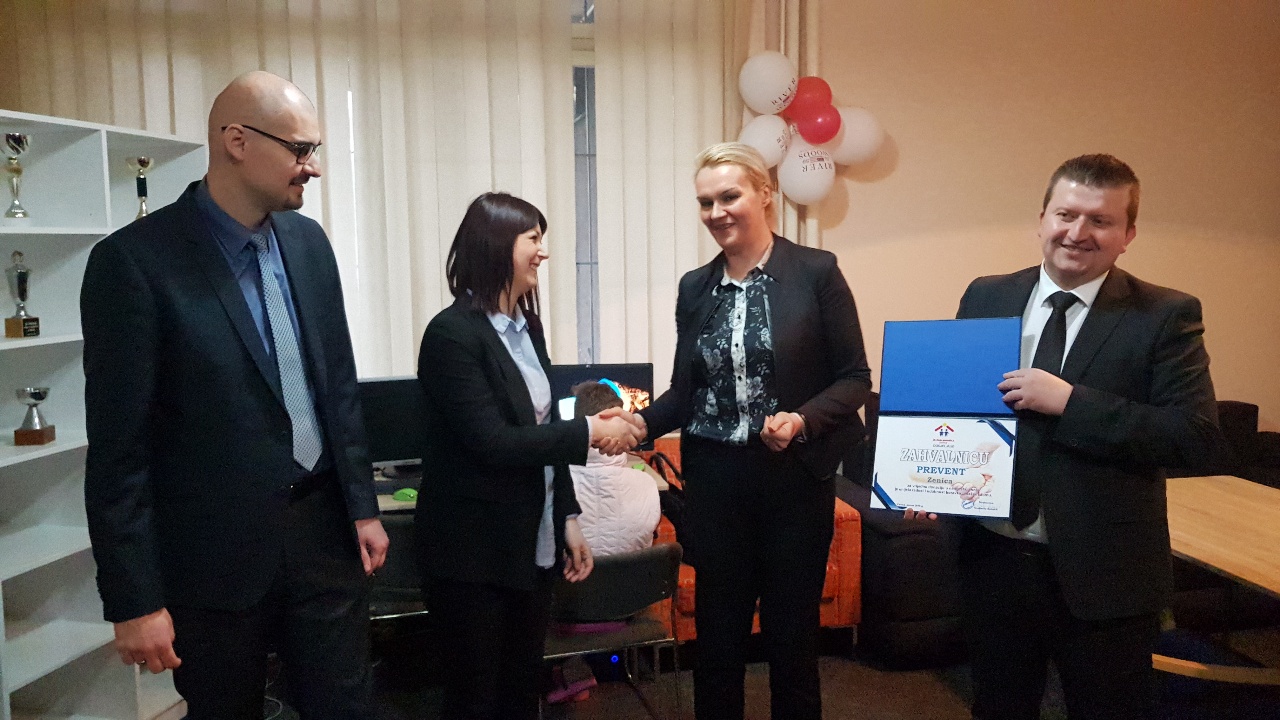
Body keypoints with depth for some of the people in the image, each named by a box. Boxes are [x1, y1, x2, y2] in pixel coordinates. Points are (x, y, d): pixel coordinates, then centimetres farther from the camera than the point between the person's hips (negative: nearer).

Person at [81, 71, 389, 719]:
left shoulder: (308, 242, 3)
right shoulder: (135, 259, -14)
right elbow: (117, 446, -13)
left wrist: (362, 507, 9)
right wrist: (134, 601, -11)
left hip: (322, 531, 5)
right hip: (216, 555, -4)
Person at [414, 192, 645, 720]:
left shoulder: (526, 325, 9)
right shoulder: (452, 333, -16)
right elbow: (494, 443, -23)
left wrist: (568, 518, 10)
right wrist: (590, 431, -18)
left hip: (532, 543, 7)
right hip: (473, 551, -7)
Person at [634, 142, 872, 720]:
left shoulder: (816, 271, -5)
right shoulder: (695, 287, 7)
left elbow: (854, 378, -4)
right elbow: (684, 390, 9)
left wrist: (802, 419, -20)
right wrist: (641, 422, -9)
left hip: (794, 477, -3)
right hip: (714, 479, 3)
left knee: (792, 634, 9)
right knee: (717, 630, 11)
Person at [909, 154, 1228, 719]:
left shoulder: (1166, 316, -8)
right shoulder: (985, 298, 2)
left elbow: (1199, 438, -16)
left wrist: (1070, 401, -24)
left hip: (1103, 574, -3)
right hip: (992, 559, 3)